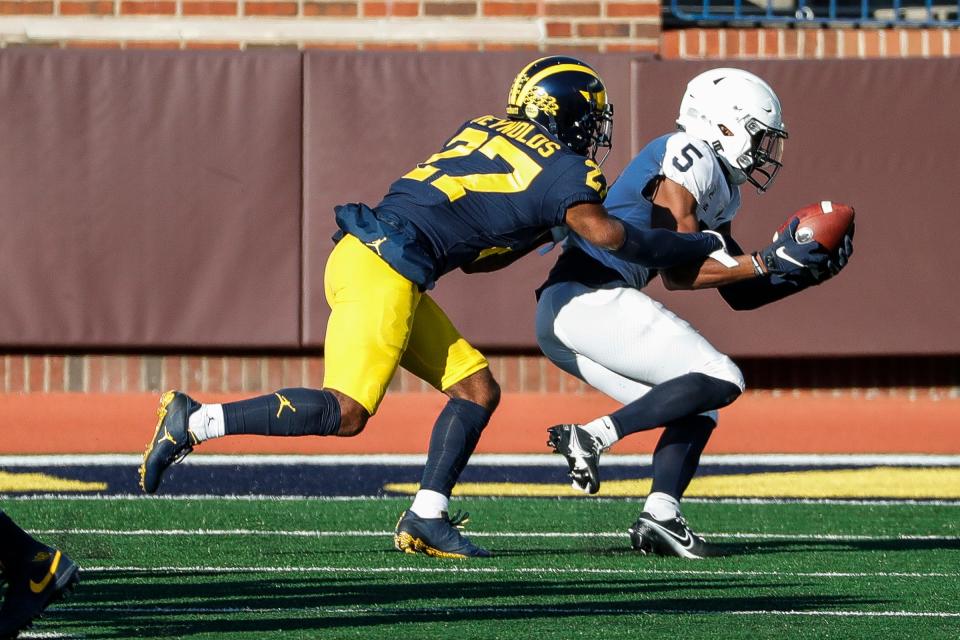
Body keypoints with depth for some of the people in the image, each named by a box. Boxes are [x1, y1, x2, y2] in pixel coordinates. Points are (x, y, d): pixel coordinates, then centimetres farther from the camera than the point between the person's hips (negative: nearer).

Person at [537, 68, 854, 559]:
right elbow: (676, 272, -14)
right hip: (590, 298, -10)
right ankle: (594, 437, -18)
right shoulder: (687, 159, -8)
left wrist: (807, 274, 11)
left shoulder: (718, 188, 23)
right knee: (720, 382, -14)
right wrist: (770, 262, -13)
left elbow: (739, 294, 24)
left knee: (697, 410, 12)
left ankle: (660, 515, -4)